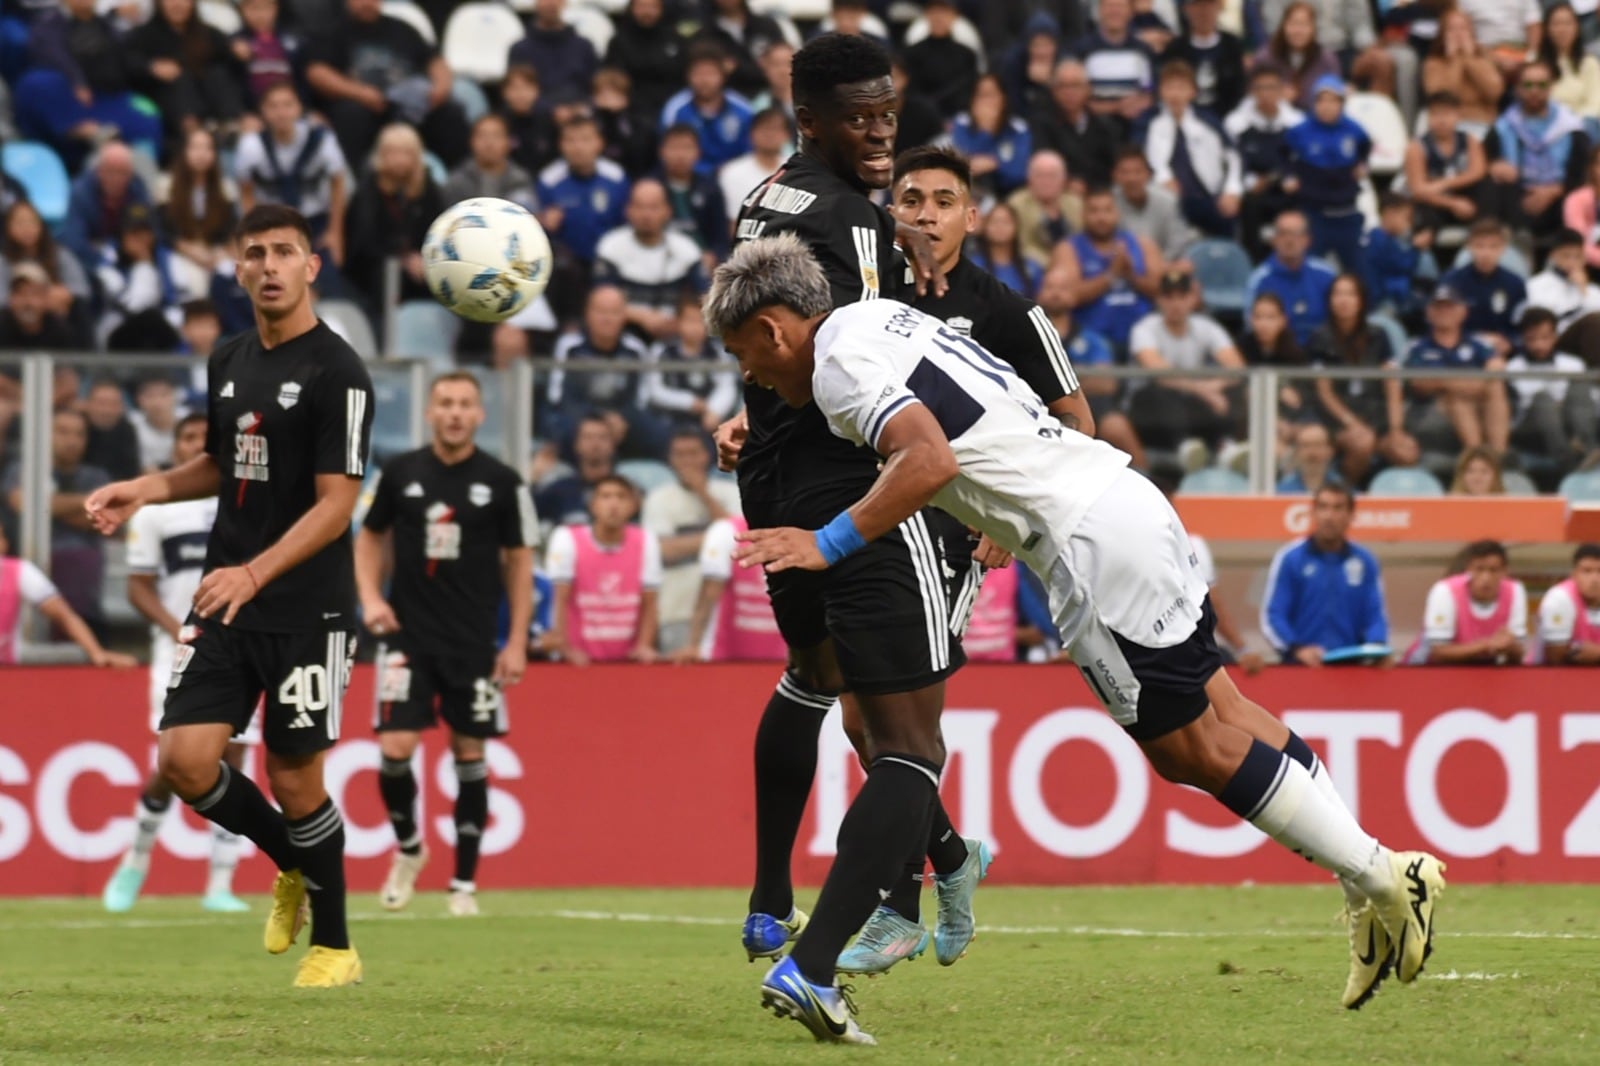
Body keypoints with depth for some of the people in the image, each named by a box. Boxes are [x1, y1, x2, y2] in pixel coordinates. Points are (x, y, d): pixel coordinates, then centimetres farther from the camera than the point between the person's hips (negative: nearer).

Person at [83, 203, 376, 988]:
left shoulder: (337, 372, -12)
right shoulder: (229, 361, 10)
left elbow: (336, 504, -17)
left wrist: (254, 574, -28)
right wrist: (145, 491, 6)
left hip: (306, 609, -6)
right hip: (224, 601, 6)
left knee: (294, 776, -1)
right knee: (185, 758, -5)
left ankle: (334, 946, 17)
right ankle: (294, 866, 21)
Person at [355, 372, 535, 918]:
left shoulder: (502, 482, -2)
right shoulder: (400, 473, 0)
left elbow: (519, 560, 4)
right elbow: (370, 537, 14)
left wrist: (516, 642, -1)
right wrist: (370, 597, -2)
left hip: (474, 641, 0)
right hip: (407, 634, 0)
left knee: (469, 753, 2)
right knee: (395, 748, -10)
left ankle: (464, 882, 12)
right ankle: (408, 847, 17)